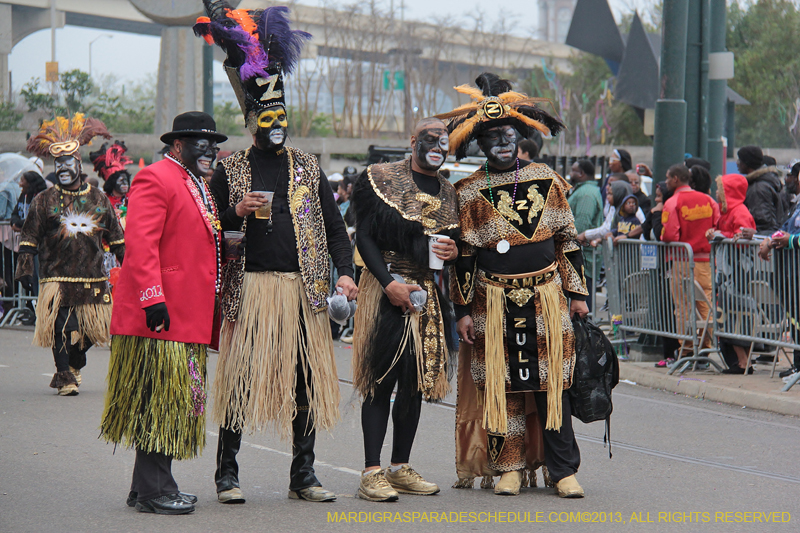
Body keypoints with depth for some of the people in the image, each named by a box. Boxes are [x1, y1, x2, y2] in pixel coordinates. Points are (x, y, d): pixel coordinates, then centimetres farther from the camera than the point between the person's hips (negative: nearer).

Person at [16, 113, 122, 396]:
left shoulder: (99, 200, 11)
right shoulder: (44, 201, 4)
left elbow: (116, 238, 17)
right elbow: (29, 238, 4)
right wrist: (25, 267, -4)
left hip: (93, 278, 3)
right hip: (57, 277, -3)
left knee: (92, 329, 6)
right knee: (62, 328, -8)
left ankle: (74, 364, 30)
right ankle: (65, 376, 2)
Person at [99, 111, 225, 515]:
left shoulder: (198, 186, 22)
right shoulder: (155, 179, -10)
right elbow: (140, 243, -19)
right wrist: (152, 299, -26)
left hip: (188, 315, 10)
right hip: (162, 315, -10)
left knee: (174, 402, 12)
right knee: (161, 401, -8)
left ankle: (149, 487, 18)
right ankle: (153, 491, -4)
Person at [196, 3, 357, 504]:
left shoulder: (308, 168, 13)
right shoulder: (230, 171, 7)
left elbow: (334, 224, 12)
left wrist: (345, 272, -2)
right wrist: (236, 213, -13)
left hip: (304, 288, 3)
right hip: (250, 286, -2)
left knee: (306, 377, 4)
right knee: (241, 378, -3)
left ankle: (303, 473, 13)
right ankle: (227, 472, 8)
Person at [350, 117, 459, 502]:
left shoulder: (450, 194, 14)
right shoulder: (382, 179, -2)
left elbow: (456, 242, 22)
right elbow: (365, 237, -6)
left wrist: (455, 252, -3)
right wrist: (389, 283, -15)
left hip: (430, 294, 6)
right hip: (387, 290, -5)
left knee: (416, 381, 7)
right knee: (381, 378, -7)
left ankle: (400, 468, 16)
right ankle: (371, 473, -6)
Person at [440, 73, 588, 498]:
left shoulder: (545, 180, 6)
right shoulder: (469, 191, 1)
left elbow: (567, 239, 10)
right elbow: (463, 254, 2)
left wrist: (577, 292, 6)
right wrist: (463, 310, -1)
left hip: (546, 298, 1)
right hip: (494, 302, -1)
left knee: (552, 382, 0)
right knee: (500, 384, 2)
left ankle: (563, 470, 4)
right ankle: (510, 465, 14)